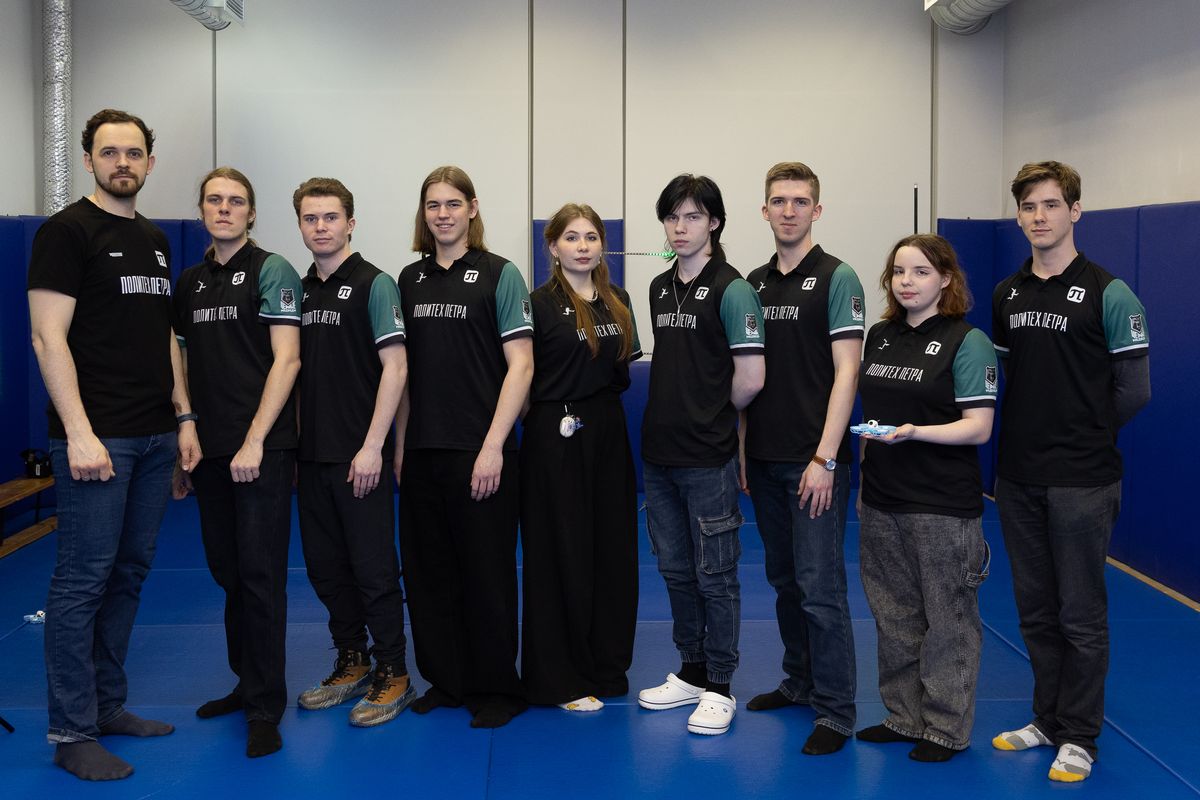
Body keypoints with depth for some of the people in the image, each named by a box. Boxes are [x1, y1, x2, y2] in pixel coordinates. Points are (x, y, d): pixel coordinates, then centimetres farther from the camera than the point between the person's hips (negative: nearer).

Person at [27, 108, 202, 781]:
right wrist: (79, 434, -19)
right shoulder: (68, 232, -6)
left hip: (155, 437, 7)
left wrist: (184, 416, 13)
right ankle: (72, 733, 7)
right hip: (97, 437, -7)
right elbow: (49, 338, -13)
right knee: (84, 579, -3)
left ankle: (109, 706, 24)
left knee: (130, 573, 12)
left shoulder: (155, 240, 16)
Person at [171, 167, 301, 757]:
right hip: (210, 450, 6)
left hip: (261, 448, -6)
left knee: (260, 572, -5)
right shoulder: (189, 282, 15)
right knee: (227, 570, 13)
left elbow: (286, 360, -11)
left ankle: (265, 708, 3)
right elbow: (185, 368, 18)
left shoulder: (271, 271, -3)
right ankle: (246, 684, 27)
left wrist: (255, 441, -17)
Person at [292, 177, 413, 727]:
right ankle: (351, 662, 27)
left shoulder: (373, 284, -7)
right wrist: (293, 441, 10)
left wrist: (372, 447, -18)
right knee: (325, 566, 12)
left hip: (359, 456, -7)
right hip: (313, 454, 7)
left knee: (373, 568, -1)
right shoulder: (301, 290, 13)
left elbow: (395, 367, -13)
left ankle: (393, 676, 11)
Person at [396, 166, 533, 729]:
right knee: (428, 569, 10)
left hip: (479, 450, -5)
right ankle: (445, 680, 25)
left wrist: (492, 447, -15)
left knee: (486, 571, 3)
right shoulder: (410, 279, 11)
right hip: (422, 450, 5)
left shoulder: (499, 274, -4)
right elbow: (405, 370, 15)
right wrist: (399, 444, 8)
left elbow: (520, 365, -9)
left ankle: (496, 689, 17)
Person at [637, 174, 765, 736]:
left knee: (714, 574, 3)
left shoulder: (730, 289, -11)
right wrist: (678, 412, 10)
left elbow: (750, 378, -16)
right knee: (676, 569, 15)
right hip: (660, 452, 7)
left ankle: (719, 687, 15)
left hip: (707, 457, -7)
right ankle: (691, 672, 29)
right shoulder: (660, 288, 12)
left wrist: (715, 415, -1)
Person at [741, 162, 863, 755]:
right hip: (765, 459, 7)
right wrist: (741, 448, 11)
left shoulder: (837, 278, -7)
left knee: (820, 586, -5)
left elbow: (846, 372, -12)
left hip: (813, 461, -6)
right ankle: (799, 681, 30)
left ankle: (834, 711, 5)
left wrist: (825, 458, -17)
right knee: (784, 579, 15)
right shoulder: (755, 283, 12)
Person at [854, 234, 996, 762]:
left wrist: (914, 432, -27)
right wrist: (864, 475, 14)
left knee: (947, 618, 4)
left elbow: (978, 427, -13)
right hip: (881, 500, 6)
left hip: (943, 507, -6)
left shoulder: (967, 341, -8)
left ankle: (946, 729, 16)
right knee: (894, 616, 14)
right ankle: (904, 716, 27)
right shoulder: (879, 337, 10)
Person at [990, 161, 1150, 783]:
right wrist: (1029, 428, 7)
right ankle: (1048, 718, 28)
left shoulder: (1108, 294, -9)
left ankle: (1078, 737, 17)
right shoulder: (1006, 295, 9)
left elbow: (1133, 389, -8)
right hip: (1017, 476, 6)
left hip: (1080, 480, -5)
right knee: (1036, 609, 14)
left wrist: (1086, 433, 1)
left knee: (1080, 613, 4)